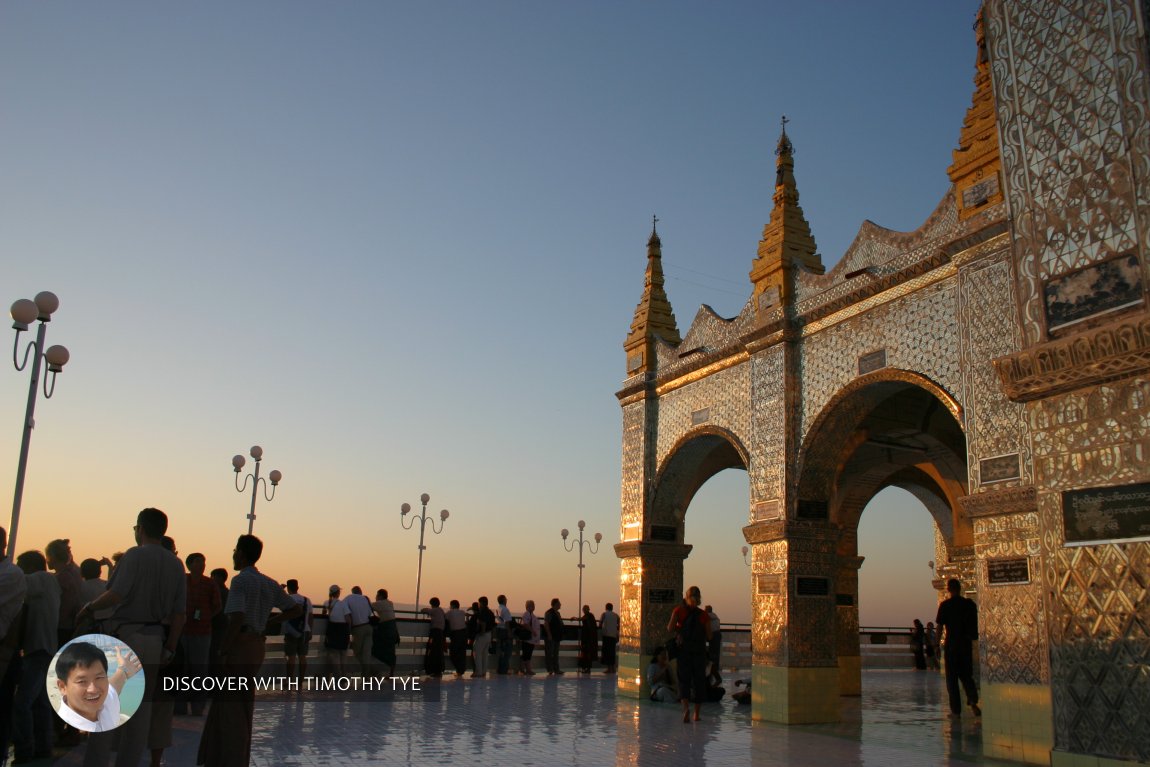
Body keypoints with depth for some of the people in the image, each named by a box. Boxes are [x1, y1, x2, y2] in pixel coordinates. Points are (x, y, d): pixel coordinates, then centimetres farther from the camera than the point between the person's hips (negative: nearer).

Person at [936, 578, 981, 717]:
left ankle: (956, 710, 4)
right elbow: (975, 625, 9)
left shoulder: (944, 605, -7)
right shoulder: (970, 604, 3)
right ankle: (973, 701, -10)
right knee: (966, 675, 14)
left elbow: (940, 626, -6)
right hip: (966, 643, 3)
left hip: (951, 644, -3)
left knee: (952, 677, 5)